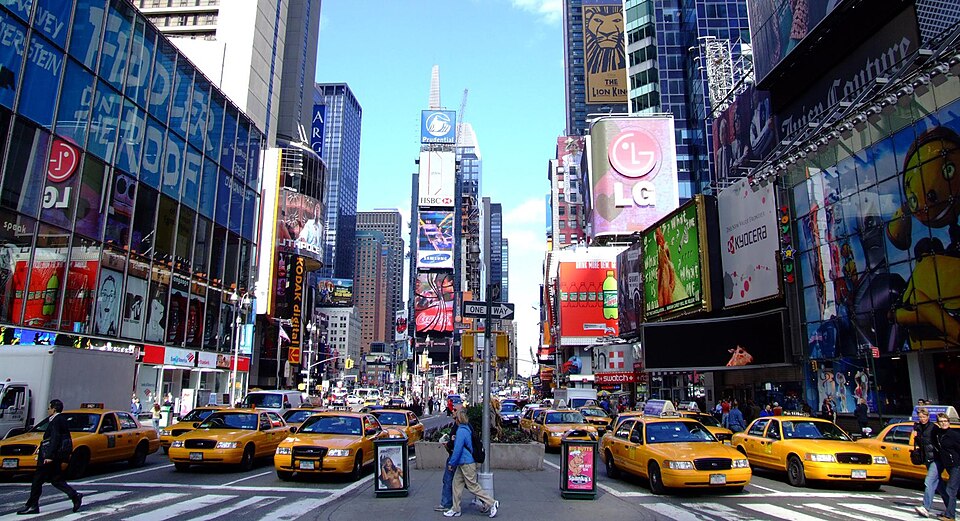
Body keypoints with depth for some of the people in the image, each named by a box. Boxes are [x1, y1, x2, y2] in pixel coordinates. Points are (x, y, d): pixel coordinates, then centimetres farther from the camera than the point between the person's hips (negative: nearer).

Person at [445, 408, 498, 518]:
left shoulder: (461, 431, -21)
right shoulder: (466, 428, 9)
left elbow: (457, 449, -22)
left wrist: (451, 463, -12)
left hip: (467, 464, -10)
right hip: (463, 463, 10)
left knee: (473, 486, -2)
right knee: (457, 484, 13)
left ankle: (492, 503, 6)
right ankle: (455, 510, 19)